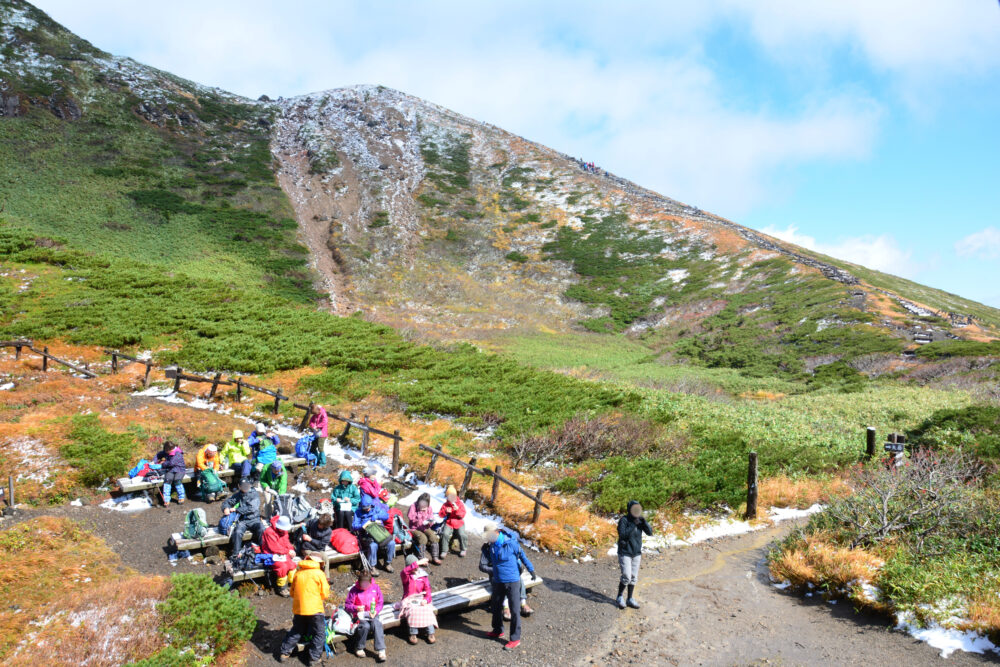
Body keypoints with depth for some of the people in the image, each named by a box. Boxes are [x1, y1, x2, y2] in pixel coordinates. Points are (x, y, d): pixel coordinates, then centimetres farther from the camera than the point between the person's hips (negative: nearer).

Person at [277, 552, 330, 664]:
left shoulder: (297, 573, 7)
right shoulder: (319, 573, -7)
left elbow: (292, 593, 15)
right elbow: (325, 594, -5)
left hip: (298, 608, 5)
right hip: (314, 609, -5)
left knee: (296, 631, 24)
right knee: (319, 634, 9)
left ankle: (284, 653, 27)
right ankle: (315, 657, 7)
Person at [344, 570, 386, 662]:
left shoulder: (375, 587, 6)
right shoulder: (354, 590, 0)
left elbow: (380, 603, 9)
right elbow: (347, 605, 1)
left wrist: (375, 611, -11)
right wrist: (356, 608, -18)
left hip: (372, 614, 1)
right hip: (360, 615, -1)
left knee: (377, 624, -33)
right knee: (365, 626, -34)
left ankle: (381, 651, -34)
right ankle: (359, 648, -8)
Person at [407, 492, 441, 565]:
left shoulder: (429, 509, 6)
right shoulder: (413, 506, -4)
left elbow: (431, 520, 6)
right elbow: (410, 517, -16)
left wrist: (430, 522, -18)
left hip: (425, 528, 4)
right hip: (415, 528, -4)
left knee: (433, 536, -26)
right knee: (423, 538, -34)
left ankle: (434, 557, -16)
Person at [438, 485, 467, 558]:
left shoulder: (460, 504, 3)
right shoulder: (445, 504, 5)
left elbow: (462, 515, -5)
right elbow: (440, 514, 1)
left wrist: (457, 510, -23)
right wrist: (445, 511, -18)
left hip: (459, 523, -1)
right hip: (448, 523, 1)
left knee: (461, 534, -26)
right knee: (445, 534, -28)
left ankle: (463, 550, 0)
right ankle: (444, 551, -11)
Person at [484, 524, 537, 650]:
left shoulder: (511, 543, -19)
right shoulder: (492, 545, 0)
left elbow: (522, 556, -6)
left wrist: (531, 570, 0)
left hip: (512, 581, -6)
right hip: (498, 581, 7)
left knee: (514, 610, 0)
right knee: (496, 606, 19)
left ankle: (515, 639, 9)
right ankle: (498, 631, 41)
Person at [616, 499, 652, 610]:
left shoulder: (640, 520, 2)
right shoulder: (623, 520, -15)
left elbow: (649, 532, -4)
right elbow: (622, 534, -25)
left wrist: (644, 521, -20)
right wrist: (633, 525, -29)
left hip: (636, 553, 5)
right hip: (625, 553, -5)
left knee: (633, 577, 9)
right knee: (626, 577, -9)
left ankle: (630, 599, 21)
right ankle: (620, 597, 12)